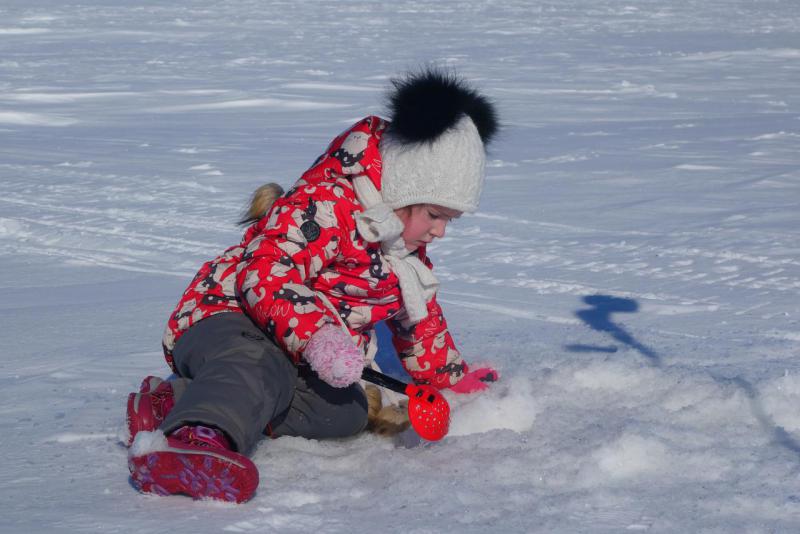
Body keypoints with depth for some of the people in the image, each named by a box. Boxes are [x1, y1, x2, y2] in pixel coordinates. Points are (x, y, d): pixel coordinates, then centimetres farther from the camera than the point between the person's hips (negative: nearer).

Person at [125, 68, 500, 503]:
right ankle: (189, 437, -77)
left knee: (345, 411, -25)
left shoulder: (408, 252, 15)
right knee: (260, 367, -43)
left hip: (301, 361, 8)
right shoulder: (323, 206, -18)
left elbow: (420, 318, 32)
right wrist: (316, 335, -40)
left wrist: (452, 377, 33)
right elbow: (265, 276, -30)